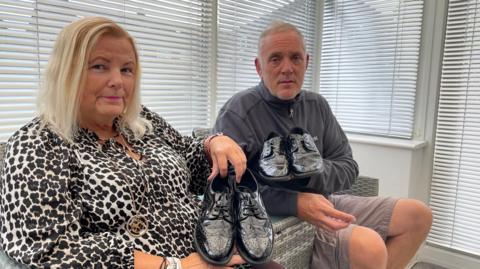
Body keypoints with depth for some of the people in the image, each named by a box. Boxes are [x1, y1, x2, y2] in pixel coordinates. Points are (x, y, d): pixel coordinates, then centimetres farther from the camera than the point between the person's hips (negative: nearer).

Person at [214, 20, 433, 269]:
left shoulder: (317, 105, 5)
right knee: (370, 248, -31)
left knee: (417, 215, 7)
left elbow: (348, 167, 4)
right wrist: (295, 202, -30)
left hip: (322, 203, 8)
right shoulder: (238, 112, -16)